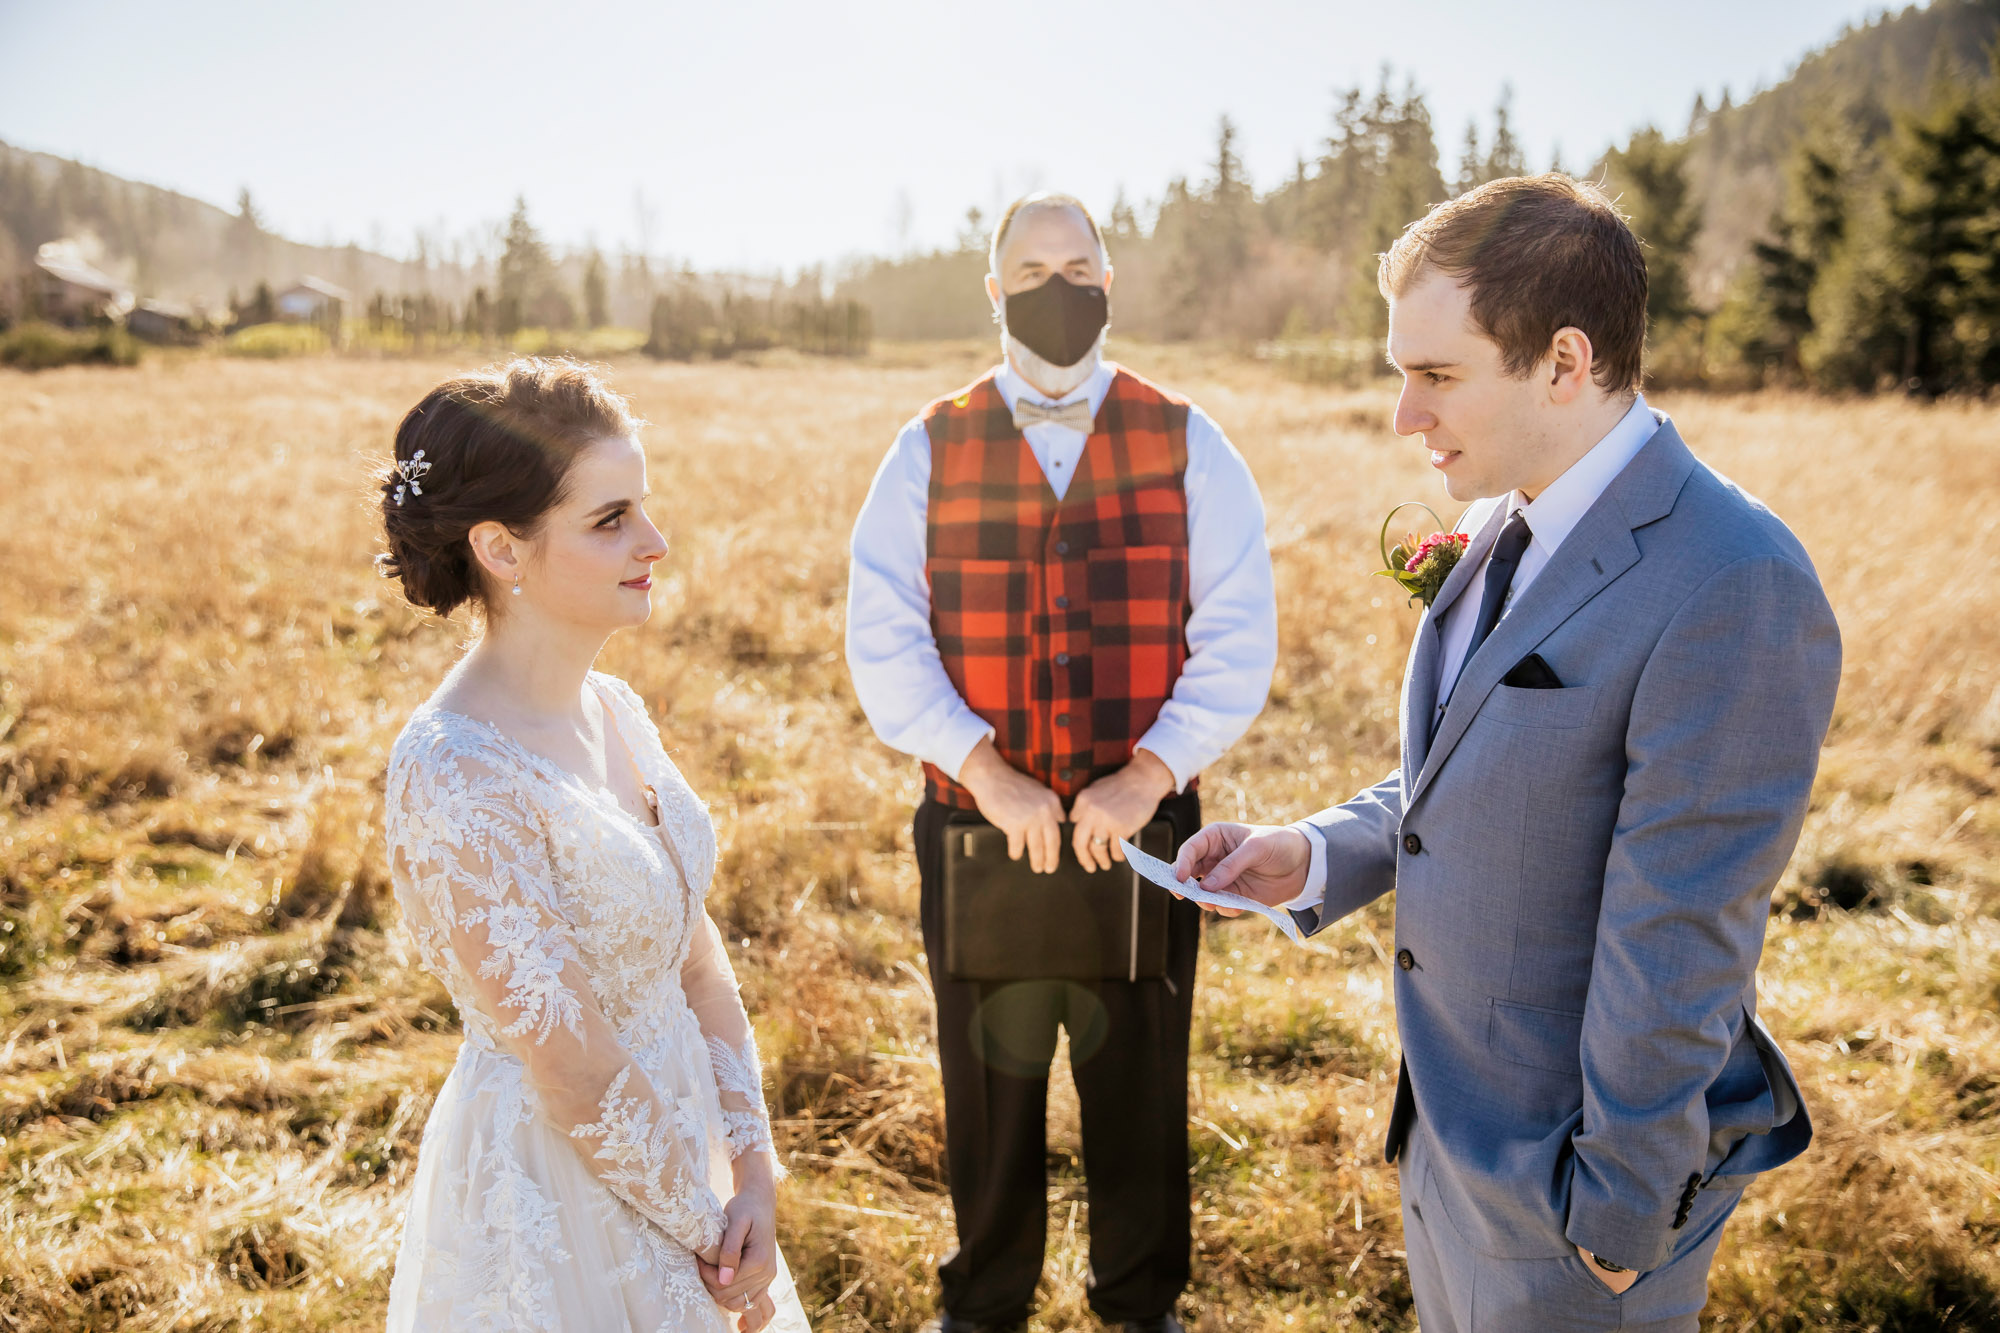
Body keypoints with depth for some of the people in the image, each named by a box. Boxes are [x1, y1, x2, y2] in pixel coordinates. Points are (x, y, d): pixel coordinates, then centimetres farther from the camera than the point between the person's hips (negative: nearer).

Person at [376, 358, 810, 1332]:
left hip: (676, 1132, 7)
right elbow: (577, 1074, -22)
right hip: (555, 1176, -7)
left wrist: (751, 1167, -6)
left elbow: (695, 955, 1)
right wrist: (711, 1231, -11)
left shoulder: (612, 708, -1)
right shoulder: (457, 778, -26)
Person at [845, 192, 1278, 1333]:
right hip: (978, 828, 1)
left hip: (1142, 827, 0)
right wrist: (985, 771, -17)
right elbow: (883, 638, -6)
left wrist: (1148, 776, -16)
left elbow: (1240, 637, -5)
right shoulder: (929, 450, 1)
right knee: (989, 1081, 16)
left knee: (1140, 1080, 15)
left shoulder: (1186, 445, 0)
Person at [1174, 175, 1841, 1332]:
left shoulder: (1734, 593, -26)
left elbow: (1673, 947, -23)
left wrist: (1623, 1210, -16)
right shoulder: (1504, 526, 2)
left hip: (1570, 1166, -8)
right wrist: (1314, 857, -2)